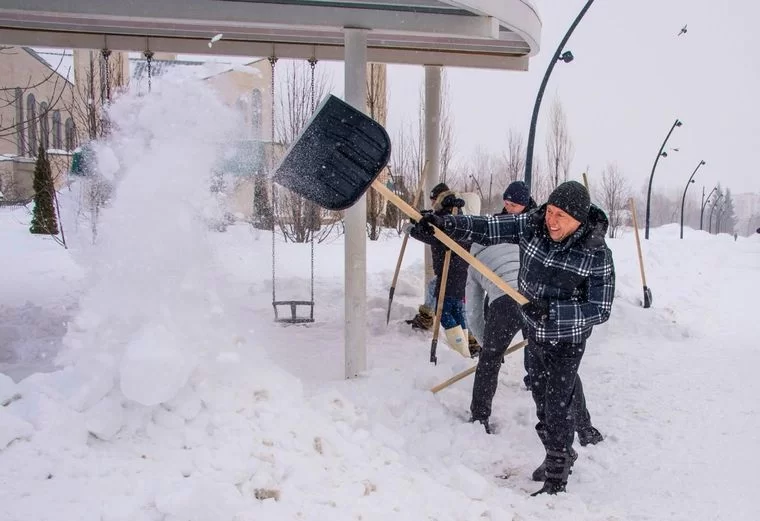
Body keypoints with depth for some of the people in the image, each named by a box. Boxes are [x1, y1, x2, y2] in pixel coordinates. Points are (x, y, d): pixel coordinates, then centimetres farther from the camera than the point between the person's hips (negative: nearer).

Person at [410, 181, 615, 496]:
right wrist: (443, 223, -31)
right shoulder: (532, 225, -14)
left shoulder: (596, 254, -25)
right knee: (540, 399, 20)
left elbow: (600, 310, -24)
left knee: (557, 408, -1)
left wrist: (551, 310, -34)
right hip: (534, 334, 5)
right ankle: (559, 455, 44)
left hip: (566, 342, -5)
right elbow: (487, 229, -16)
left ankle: (556, 479, 18)